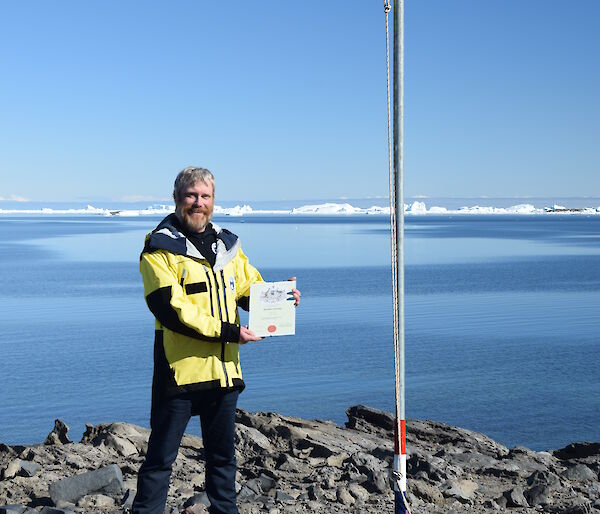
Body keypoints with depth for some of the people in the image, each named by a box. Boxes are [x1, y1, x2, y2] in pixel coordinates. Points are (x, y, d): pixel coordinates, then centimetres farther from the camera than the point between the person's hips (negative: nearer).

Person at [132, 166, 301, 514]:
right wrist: (227, 331, -22)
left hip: (224, 368, 6)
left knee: (223, 455, 18)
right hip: (180, 368, -6)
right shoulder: (160, 248, -7)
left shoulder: (227, 245, 12)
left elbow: (251, 289, 16)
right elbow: (170, 308, -18)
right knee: (161, 456, 3)